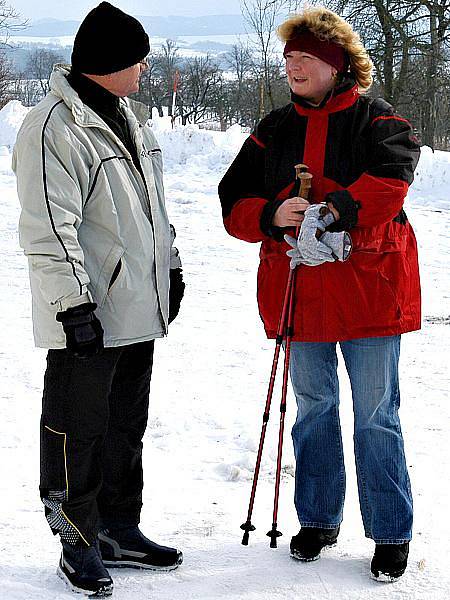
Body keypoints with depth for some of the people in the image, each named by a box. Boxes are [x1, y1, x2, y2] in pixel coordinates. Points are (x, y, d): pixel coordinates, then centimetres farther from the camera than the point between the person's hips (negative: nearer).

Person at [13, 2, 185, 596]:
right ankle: (78, 547, 15)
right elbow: (49, 229, -20)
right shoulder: (53, 126, -16)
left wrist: (170, 267, 24)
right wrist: (74, 304, -22)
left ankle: (119, 531, 30)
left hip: (139, 309, 9)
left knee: (126, 425, 17)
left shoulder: (130, 115, 14)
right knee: (78, 434, 2)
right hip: (87, 319, -9)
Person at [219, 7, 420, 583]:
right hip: (296, 293, 4)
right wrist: (274, 216, -16)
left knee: (376, 416, 4)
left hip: (368, 291, -4)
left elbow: (388, 184, -22)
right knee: (314, 409, 15)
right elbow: (234, 204, 4)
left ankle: (391, 534, 15)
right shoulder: (273, 130, 10)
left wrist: (329, 215, -31)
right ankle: (317, 520, 30)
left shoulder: (378, 121, -3)